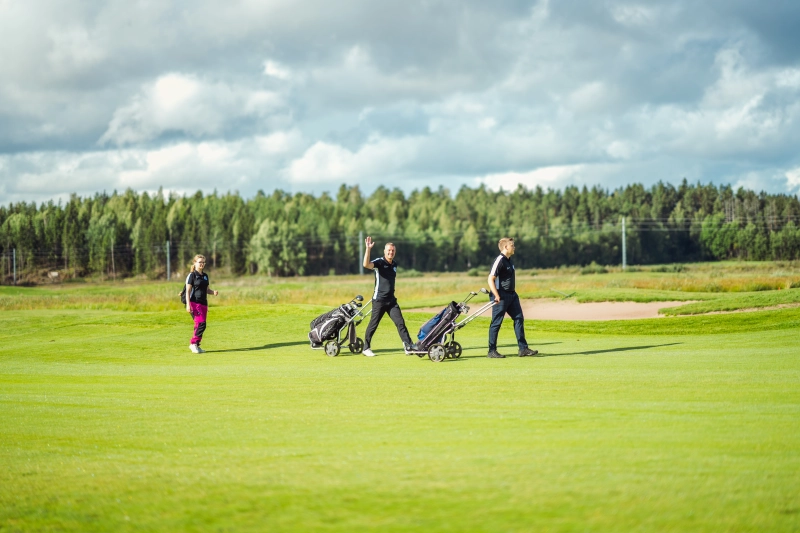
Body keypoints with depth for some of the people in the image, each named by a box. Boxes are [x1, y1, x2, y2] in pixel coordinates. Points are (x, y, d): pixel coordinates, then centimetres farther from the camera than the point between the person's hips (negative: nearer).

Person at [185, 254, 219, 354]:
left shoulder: (205, 276, 16)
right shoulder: (192, 275, -4)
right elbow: (188, 291, -7)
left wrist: (213, 292, 1)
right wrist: (188, 305, -15)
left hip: (203, 303, 7)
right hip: (195, 303, -7)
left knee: (200, 325, 4)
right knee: (201, 323, -17)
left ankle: (196, 345, 12)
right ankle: (193, 343, -8)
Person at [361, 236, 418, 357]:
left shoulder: (395, 264, 12)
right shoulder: (379, 262, -10)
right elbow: (366, 264, -30)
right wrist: (368, 249, -38)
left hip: (391, 300, 6)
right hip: (379, 300, -5)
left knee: (400, 322, -4)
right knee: (373, 324, 2)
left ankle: (408, 346, -6)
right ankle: (366, 348, 14)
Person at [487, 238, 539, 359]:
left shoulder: (509, 260, 13)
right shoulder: (500, 260, -15)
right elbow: (490, 279, -19)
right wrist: (496, 296, -24)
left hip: (512, 295, 9)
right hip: (501, 297, -9)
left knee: (519, 319, 5)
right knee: (496, 323, -2)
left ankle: (523, 349, 6)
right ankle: (492, 351, 4)